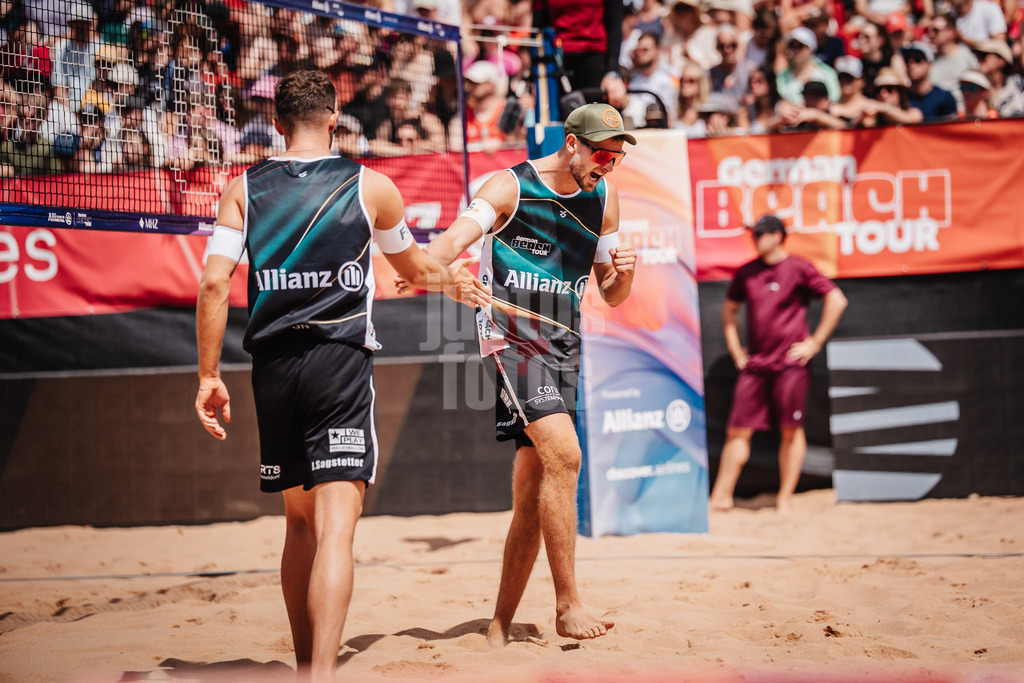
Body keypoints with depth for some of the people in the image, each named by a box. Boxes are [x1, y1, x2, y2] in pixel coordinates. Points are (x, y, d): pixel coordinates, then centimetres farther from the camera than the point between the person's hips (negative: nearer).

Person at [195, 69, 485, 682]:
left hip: (274, 367, 3)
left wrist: (209, 375, 1)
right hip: (341, 362, -3)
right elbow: (416, 270, 21)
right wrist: (454, 276, 43)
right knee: (336, 524, -12)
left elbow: (214, 282, -3)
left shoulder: (242, 189, 8)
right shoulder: (371, 186, 6)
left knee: (300, 521, 18)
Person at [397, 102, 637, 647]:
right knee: (563, 455, -24)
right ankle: (567, 605, -18)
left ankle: (500, 626, 14)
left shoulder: (604, 200, 12)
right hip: (512, 335, -6)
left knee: (533, 489, 5)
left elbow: (610, 296, 18)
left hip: (562, 346, 6)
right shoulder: (512, 186, -5)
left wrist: (622, 274, -6)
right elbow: (457, 236, -21)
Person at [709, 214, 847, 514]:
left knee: (791, 431, -1)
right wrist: (735, 348, 16)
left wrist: (815, 343, -6)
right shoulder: (746, 272, 10)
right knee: (738, 431, 2)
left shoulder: (798, 269, -4)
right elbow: (730, 308, 25)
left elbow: (837, 300, -5)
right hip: (754, 364, 4)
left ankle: (785, 498, 5)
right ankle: (721, 495, 6)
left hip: (791, 363, -4)